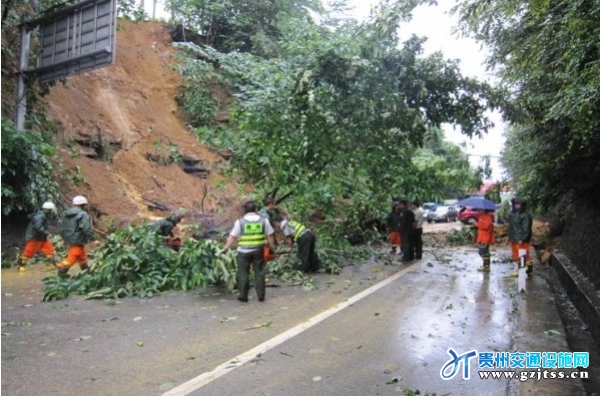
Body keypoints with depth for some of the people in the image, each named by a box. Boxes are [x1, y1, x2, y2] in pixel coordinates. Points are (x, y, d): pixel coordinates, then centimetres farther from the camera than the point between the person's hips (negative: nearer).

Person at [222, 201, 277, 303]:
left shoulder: (240, 222, -5)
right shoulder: (264, 220, 1)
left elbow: (232, 237, -5)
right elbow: (270, 236, 4)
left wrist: (225, 248, 3)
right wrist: (272, 247, 15)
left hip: (244, 251, -2)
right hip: (258, 251, 2)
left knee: (243, 274, 9)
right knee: (259, 273, 12)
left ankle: (243, 296, 14)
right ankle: (261, 296, 16)